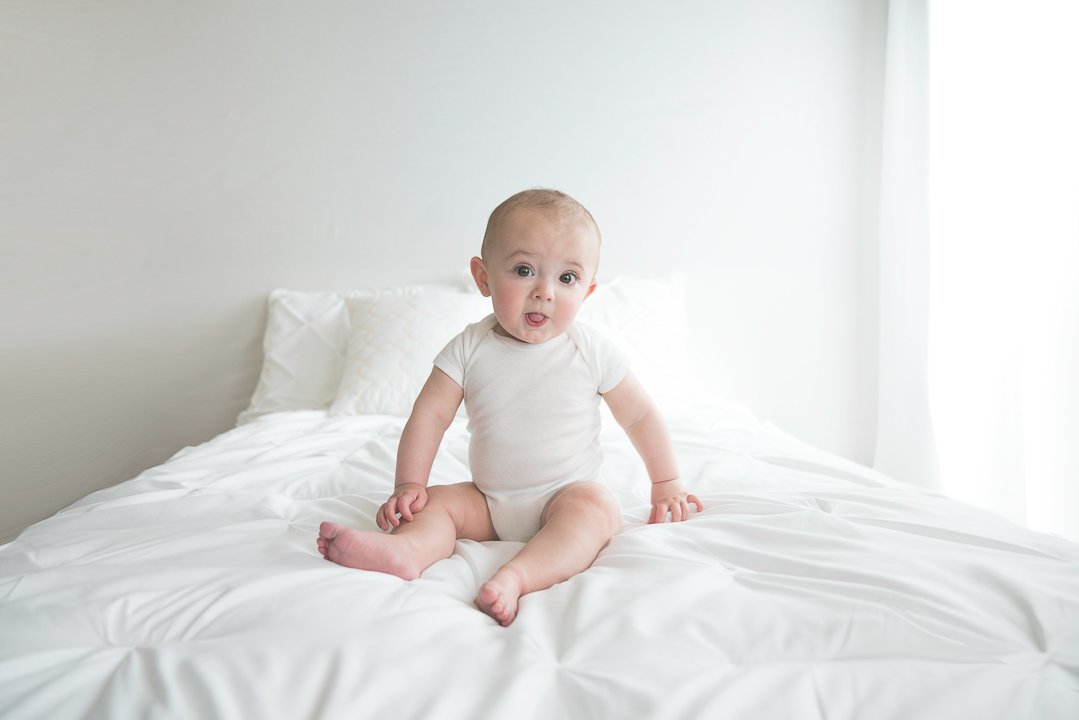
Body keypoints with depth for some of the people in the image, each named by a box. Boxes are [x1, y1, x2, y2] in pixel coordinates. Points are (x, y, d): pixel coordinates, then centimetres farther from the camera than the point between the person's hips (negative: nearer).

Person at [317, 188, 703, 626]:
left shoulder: (591, 352, -9)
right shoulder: (470, 349, -6)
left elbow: (640, 415, 1)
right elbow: (429, 414, -6)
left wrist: (666, 486, 5)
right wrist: (408, 485, -14)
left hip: (568, 496, -2)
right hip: (488, 503, 3)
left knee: (597, 506, -31)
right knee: (436, 502, -16)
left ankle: (516, 577, -48)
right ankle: (407, 549, -45)